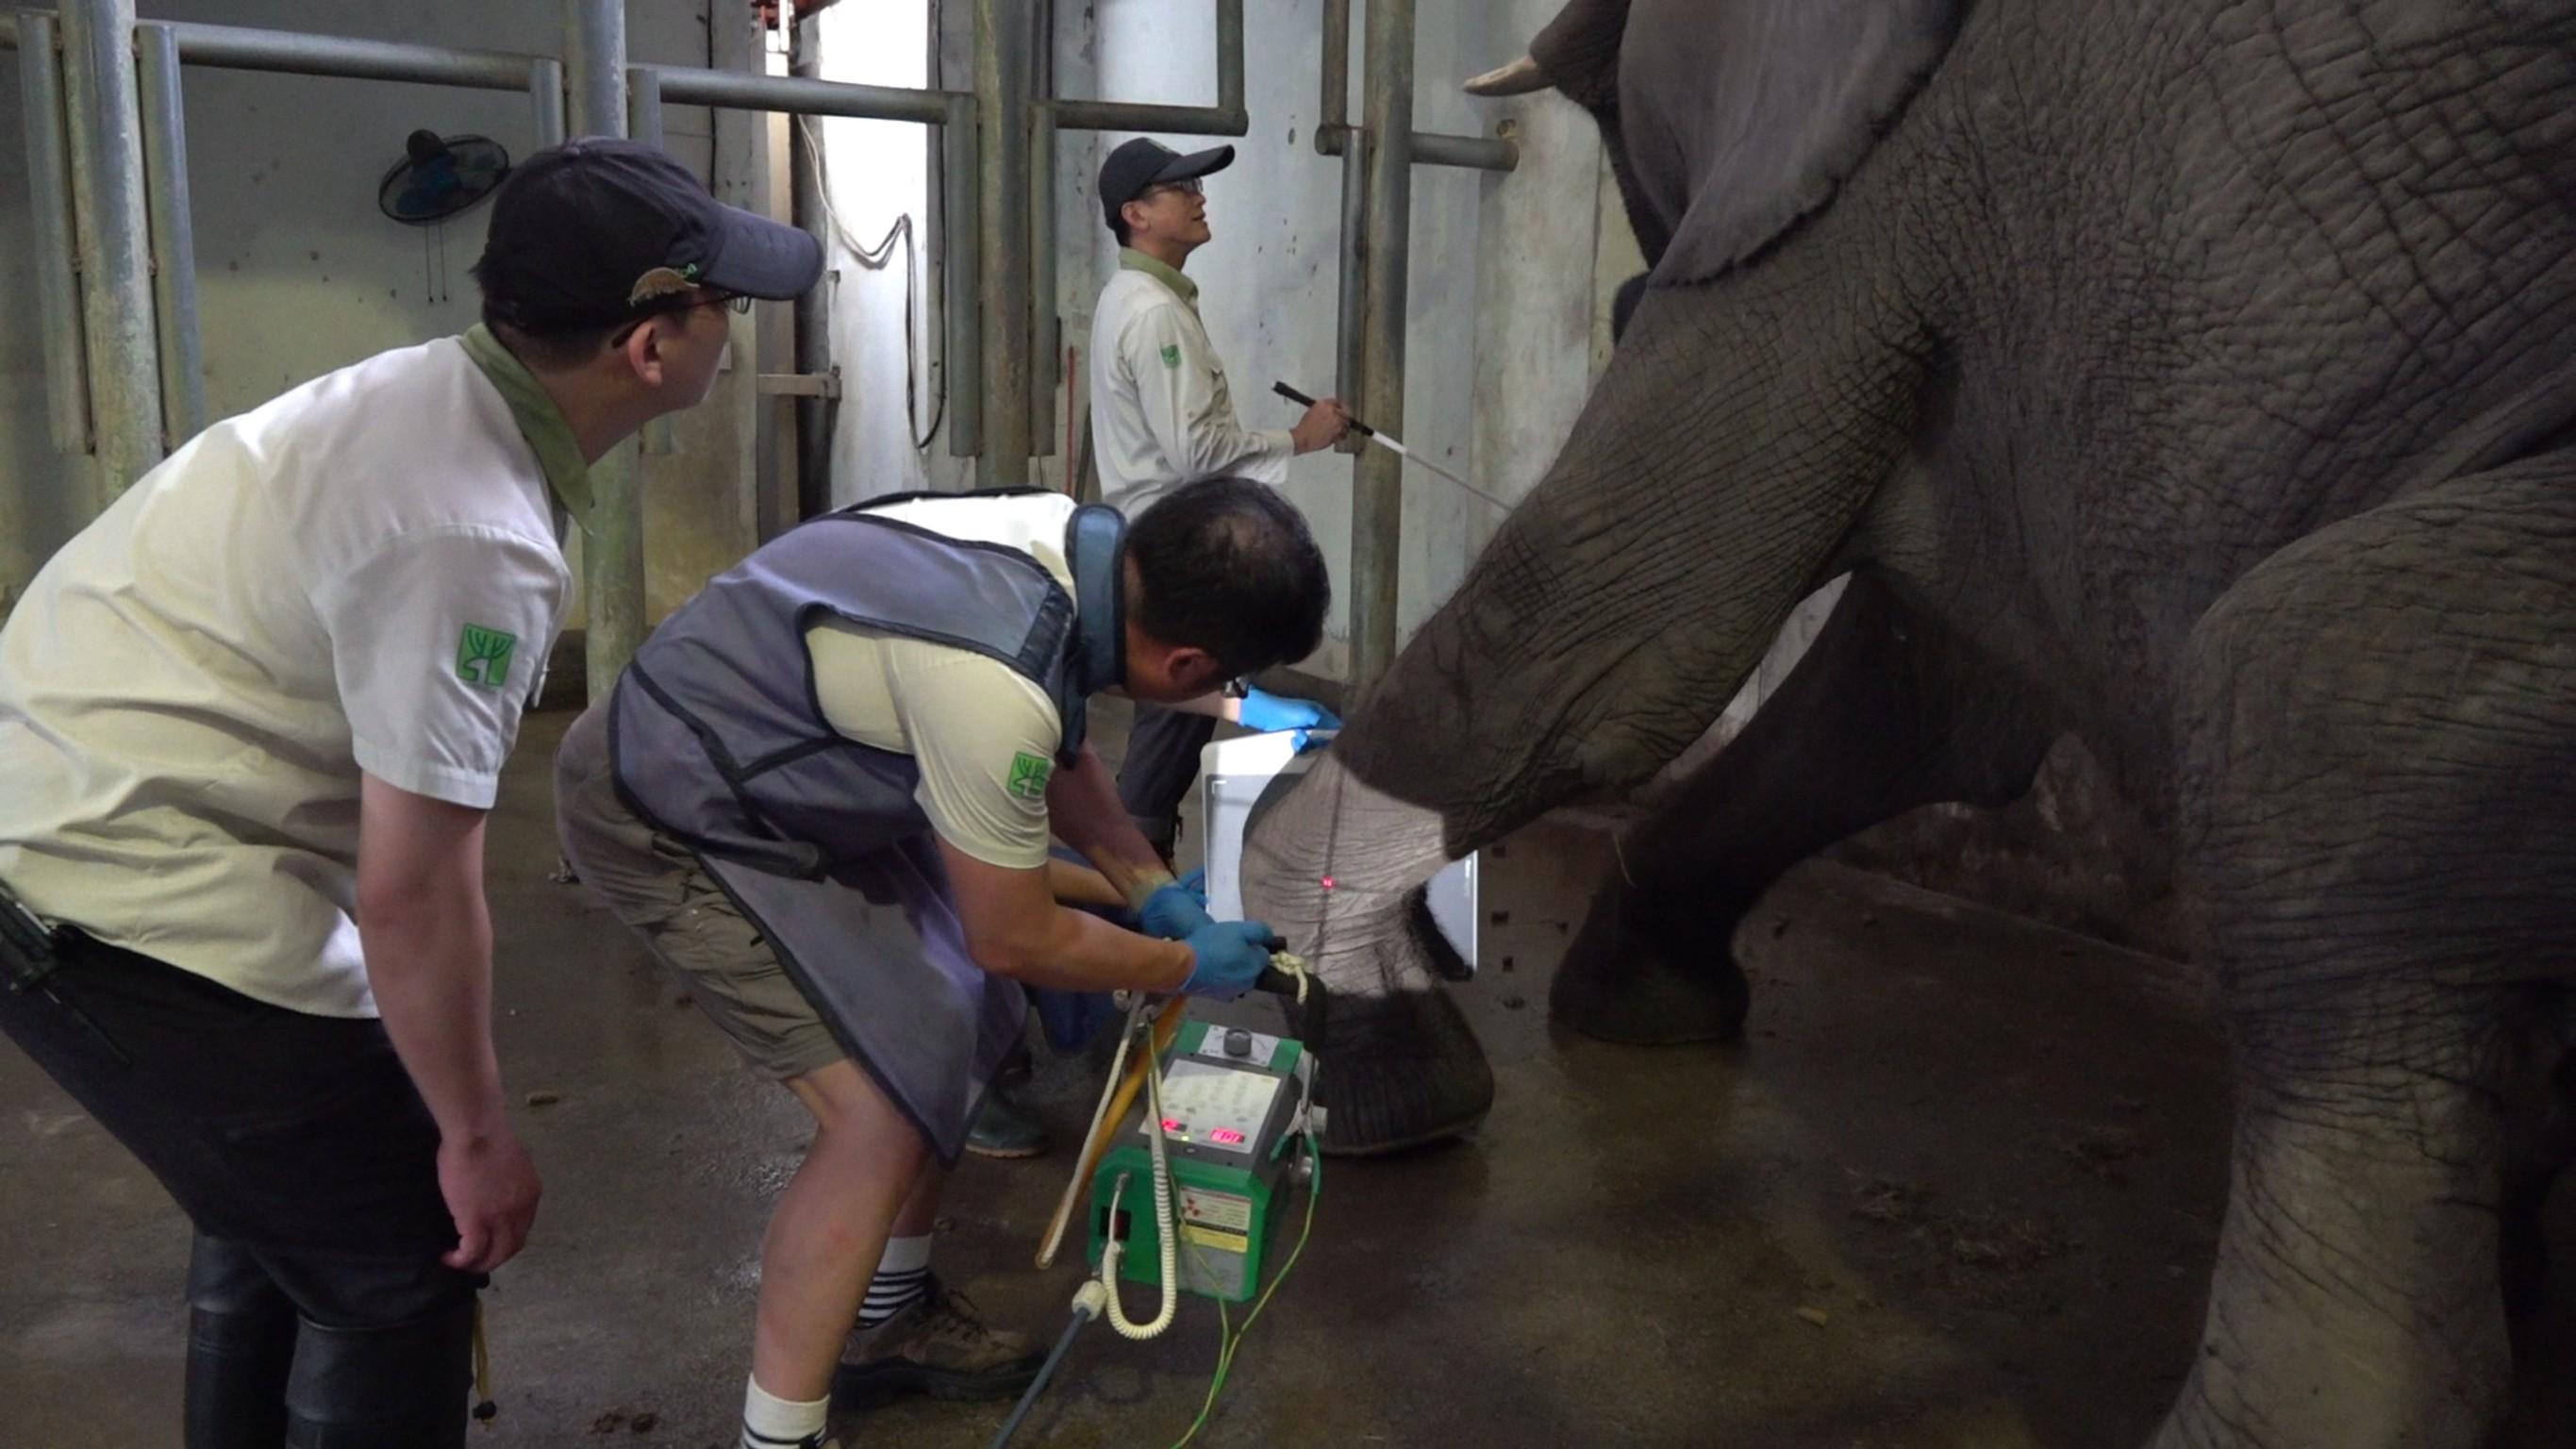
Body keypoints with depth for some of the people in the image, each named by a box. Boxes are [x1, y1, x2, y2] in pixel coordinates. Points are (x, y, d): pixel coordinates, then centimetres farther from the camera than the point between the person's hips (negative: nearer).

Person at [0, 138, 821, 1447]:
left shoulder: (432, 392, 1)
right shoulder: (473, 538, -28)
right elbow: (411, 895, -24)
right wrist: (477, 1137, -10)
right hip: (145, 911, -10)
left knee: (273, 1216, 25)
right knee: (398, 1263, 3)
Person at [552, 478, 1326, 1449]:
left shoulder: (1083, 542, -10)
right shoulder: (994, 680, -36)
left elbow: (1056, 750, 13)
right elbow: (1014, 939, -19)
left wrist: (1150, 886, 9)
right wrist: (1186, 966, -4)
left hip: (778, 768, 10)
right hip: (671, 815, -9)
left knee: (962, 1018, 14)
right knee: (885, 1111, -13)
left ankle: (888, 1319, 32)